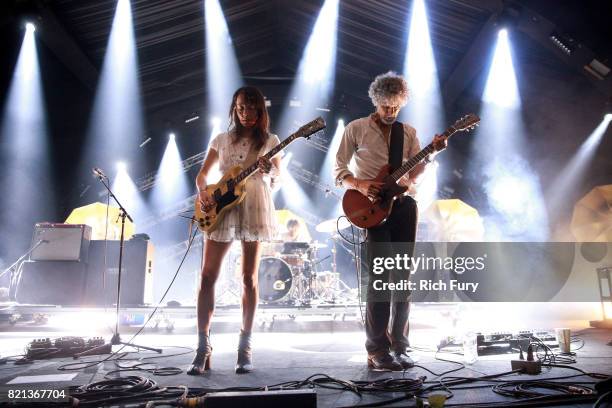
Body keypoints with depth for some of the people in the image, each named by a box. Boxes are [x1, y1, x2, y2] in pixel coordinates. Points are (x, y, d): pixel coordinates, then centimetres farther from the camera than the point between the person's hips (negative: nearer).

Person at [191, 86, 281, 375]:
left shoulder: (269, 140, 9)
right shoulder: (221, 140, 15)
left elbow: (277, 171, -4)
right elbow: (202, 173, 15)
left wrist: (269, 170, -28)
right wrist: (203, 192, -6)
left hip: (254, 207, -2)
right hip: (221, 208, 2)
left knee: (249, 278, -1)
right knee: (208, 276, -6)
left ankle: (245, 346, 8)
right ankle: (203, 347, 0)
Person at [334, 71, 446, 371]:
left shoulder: (409, 133, 16)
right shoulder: (356, 129, 5)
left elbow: (414, 173, 7)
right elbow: (339, 170, 2)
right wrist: (359, 184, -15)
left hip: (403, 204, 4)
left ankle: (399, 347, 14)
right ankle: (377, 351, -1)